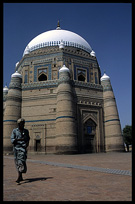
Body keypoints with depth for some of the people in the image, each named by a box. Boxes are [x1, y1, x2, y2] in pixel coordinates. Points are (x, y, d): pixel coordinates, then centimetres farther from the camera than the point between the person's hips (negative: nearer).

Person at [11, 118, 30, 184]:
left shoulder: (26, 131, 10)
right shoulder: (14, 131, 3)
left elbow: (28, 139, 19)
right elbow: (12, 141, -4)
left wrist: (27, 143, -2)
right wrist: (19, 139, -20)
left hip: (23, 148, 0)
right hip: (16, 148, 0)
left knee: (21, 162, -13)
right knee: (18, 163, 6)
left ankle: (18, 178, -17)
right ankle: (21, 177, 19)